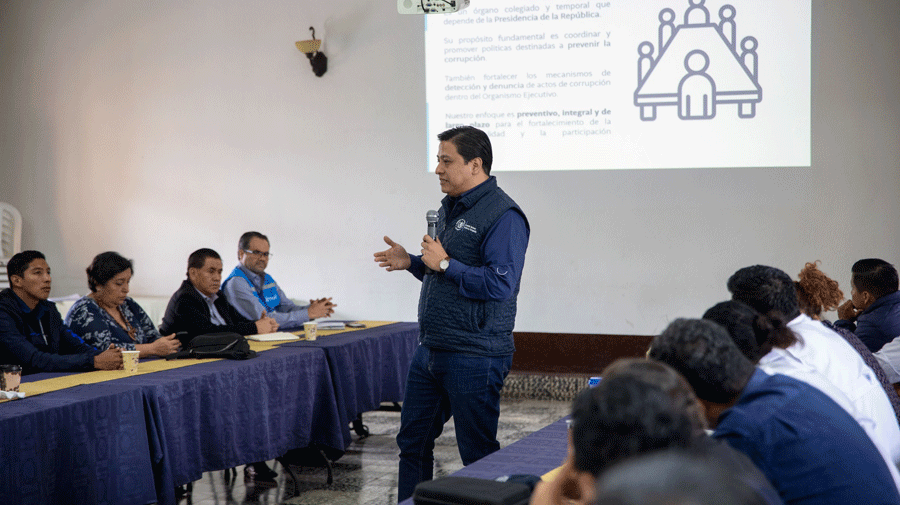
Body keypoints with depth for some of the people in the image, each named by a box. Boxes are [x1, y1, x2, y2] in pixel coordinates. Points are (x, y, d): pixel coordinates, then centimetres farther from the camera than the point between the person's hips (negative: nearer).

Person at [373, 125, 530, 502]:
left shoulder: (503, 215, -16)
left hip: (474, 357, -9)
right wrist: (413, 262, 9)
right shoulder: (449, 209, 14)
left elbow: (500, 283, -26)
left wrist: (444, 264, -19)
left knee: (478, 454, 2)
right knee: (412, 441, 15)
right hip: (430, 350, 9)